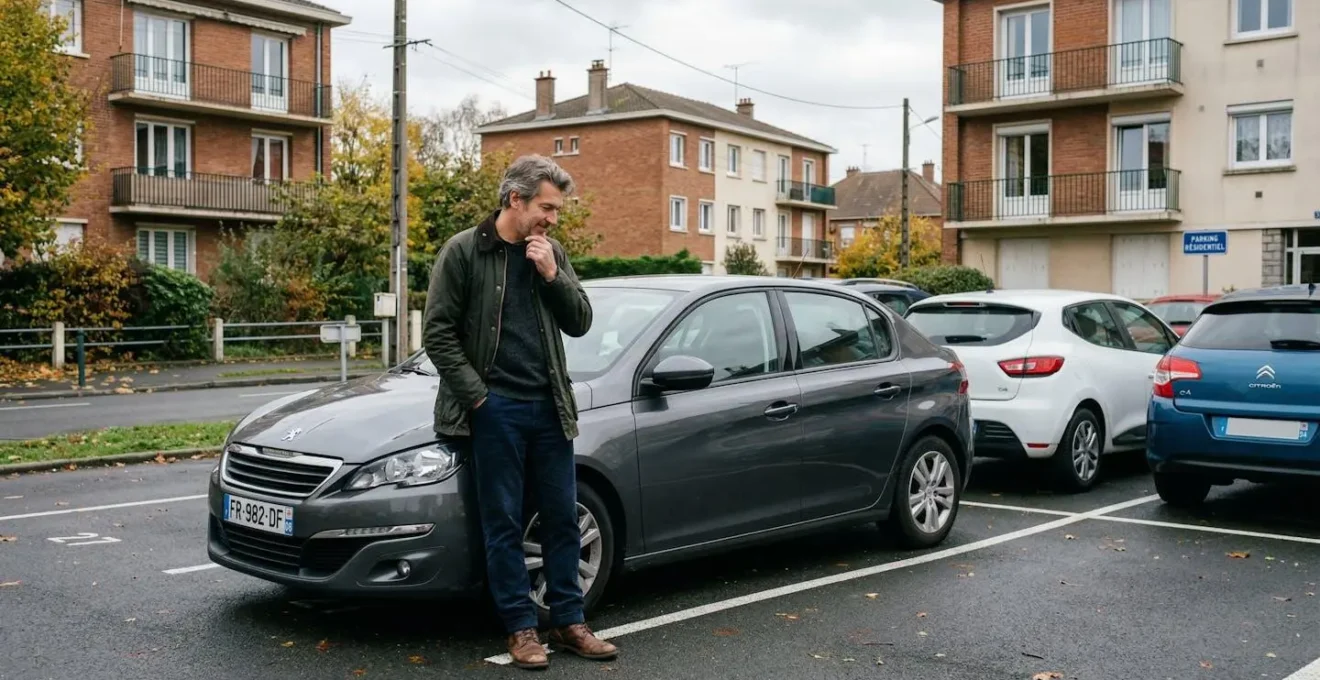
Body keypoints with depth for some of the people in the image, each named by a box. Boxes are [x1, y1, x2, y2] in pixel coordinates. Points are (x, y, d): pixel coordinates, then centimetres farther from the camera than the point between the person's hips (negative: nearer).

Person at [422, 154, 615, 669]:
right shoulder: (464, 251, -5)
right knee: (503, 523, 3)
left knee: (562, 517, 8)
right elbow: (438, 334, -7)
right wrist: (478, 396, -12)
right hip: (495, 409, -5)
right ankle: (521, 627, 12)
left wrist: (552, 275, -8)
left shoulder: (551, 253, 9)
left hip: (549, 406, 5)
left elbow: (580, 323, 7)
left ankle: (568, 622, 19)